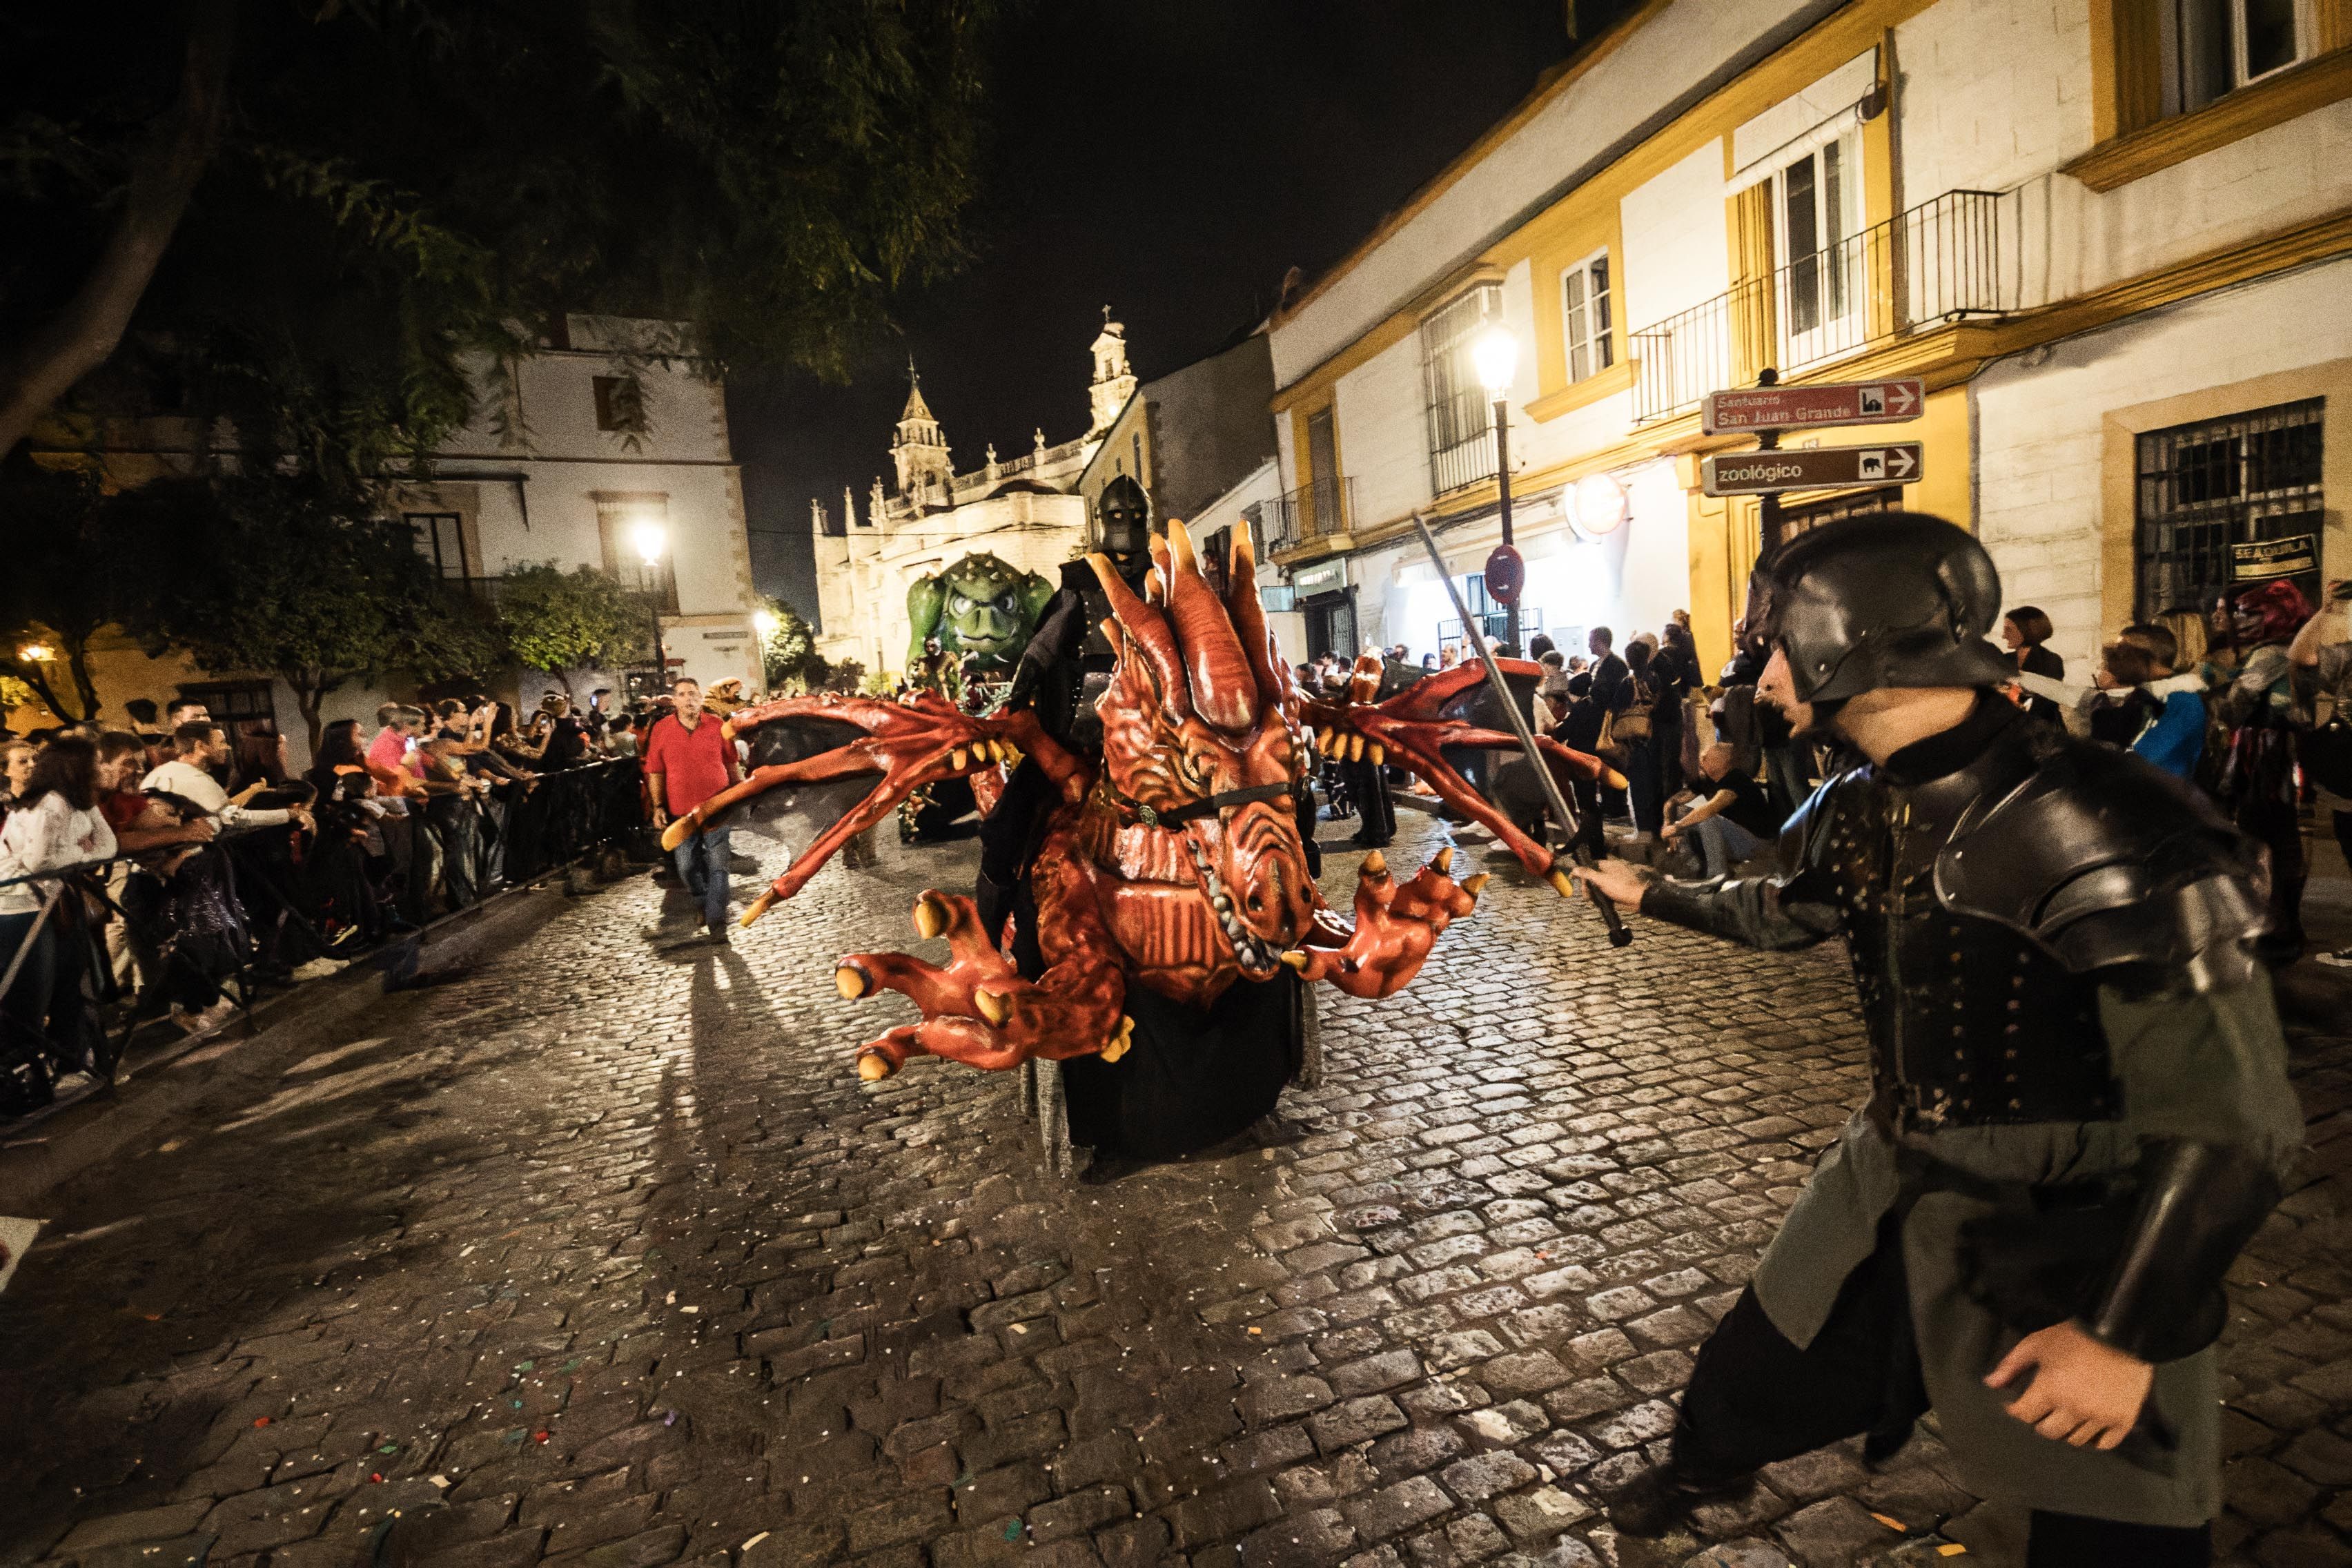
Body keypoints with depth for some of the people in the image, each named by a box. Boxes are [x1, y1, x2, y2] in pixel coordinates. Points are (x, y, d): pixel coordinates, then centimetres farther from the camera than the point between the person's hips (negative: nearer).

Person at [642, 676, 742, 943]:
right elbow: (655, 771, 3)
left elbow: (732, 764, 7)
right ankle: (705, 902, 37)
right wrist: (658, 806, -2)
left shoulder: (717, 727, -3)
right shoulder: (661, 729, -2)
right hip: (681, 811, 2)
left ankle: (716, 922, 4)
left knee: (717, 867, -2)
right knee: (688, 867, 12)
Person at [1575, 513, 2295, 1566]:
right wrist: (1650, 896, 30)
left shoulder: (2095, 831, -28)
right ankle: (1700, 1469, 54)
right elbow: (1781, 908, 18)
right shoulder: (1865, 811, -4)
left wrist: (2128, 1334, -22)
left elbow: (2230, 1115, -25)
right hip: (1892, 1194, 7)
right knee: (1755, 1377, 24)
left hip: (2067, 1250, -7)